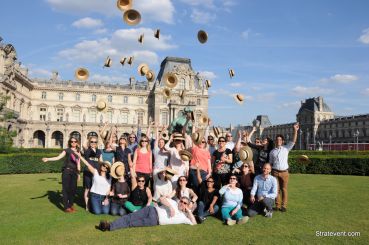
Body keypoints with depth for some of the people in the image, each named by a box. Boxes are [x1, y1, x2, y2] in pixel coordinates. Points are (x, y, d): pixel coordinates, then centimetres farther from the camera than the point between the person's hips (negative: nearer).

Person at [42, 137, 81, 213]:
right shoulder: (67, 150, 2)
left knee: (73, 188, 4)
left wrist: (78, 173, 15)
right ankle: (66, 207, 0)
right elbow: (58, 157, -10)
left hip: (74, 172, 4)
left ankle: (70, 205, 19)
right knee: (66, 188, -4)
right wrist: (48, 159, -24)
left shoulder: (78, 152, 14)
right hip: (66, 171, -4)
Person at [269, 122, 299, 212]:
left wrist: (295, 131, -16)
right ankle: (277, 205, 11)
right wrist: (270, 172, 2)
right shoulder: (272, 151, 10)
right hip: (275, 172, 1)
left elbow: (293, 141, -6)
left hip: (284, 172, -1)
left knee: (284, 189, 2)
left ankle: (284, 206, 9)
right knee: (277, 189, 3)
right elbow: (271, 163, 11)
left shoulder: (286, 148, 6)